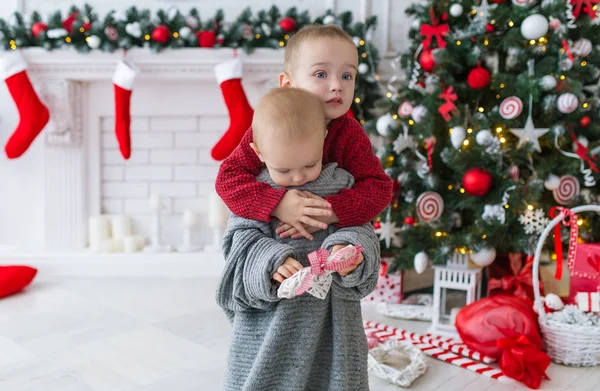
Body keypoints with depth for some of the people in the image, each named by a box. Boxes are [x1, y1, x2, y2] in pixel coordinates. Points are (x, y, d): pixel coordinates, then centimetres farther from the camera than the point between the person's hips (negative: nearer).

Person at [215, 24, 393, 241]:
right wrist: (277, 205, -35)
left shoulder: (350, 133, -11)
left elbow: (380, 187, -15)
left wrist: (333, 211, -32)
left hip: (332, 236, 0)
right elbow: (228, 177, -18)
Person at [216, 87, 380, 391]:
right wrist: (271, 261, -27)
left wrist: (347, 249, -25)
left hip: (331, 317, 1)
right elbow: (243, 242, -7)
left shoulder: (341, 185, 0)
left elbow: (359, 230, -3)